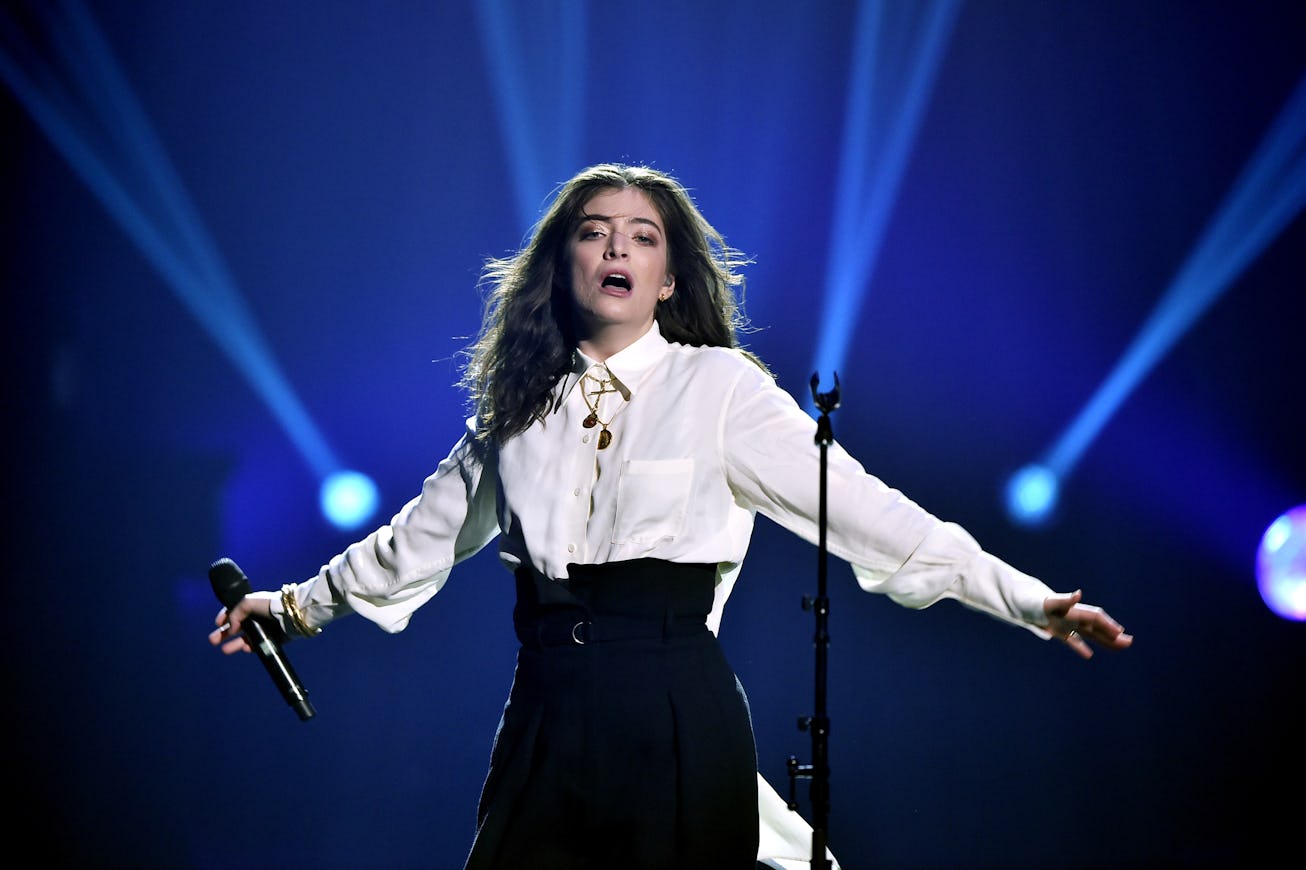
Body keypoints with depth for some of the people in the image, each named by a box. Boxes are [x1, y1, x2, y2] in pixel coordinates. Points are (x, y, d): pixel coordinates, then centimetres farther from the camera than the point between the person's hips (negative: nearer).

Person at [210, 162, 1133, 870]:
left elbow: (864, 510, -7)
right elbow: (426, 534, 24)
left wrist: (1031, 600, -14)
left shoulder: (719, 387, -2)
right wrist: (303, 604, 32)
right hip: (547, 717, 4)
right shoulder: (522, 403, 11)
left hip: (677, 718, -4)